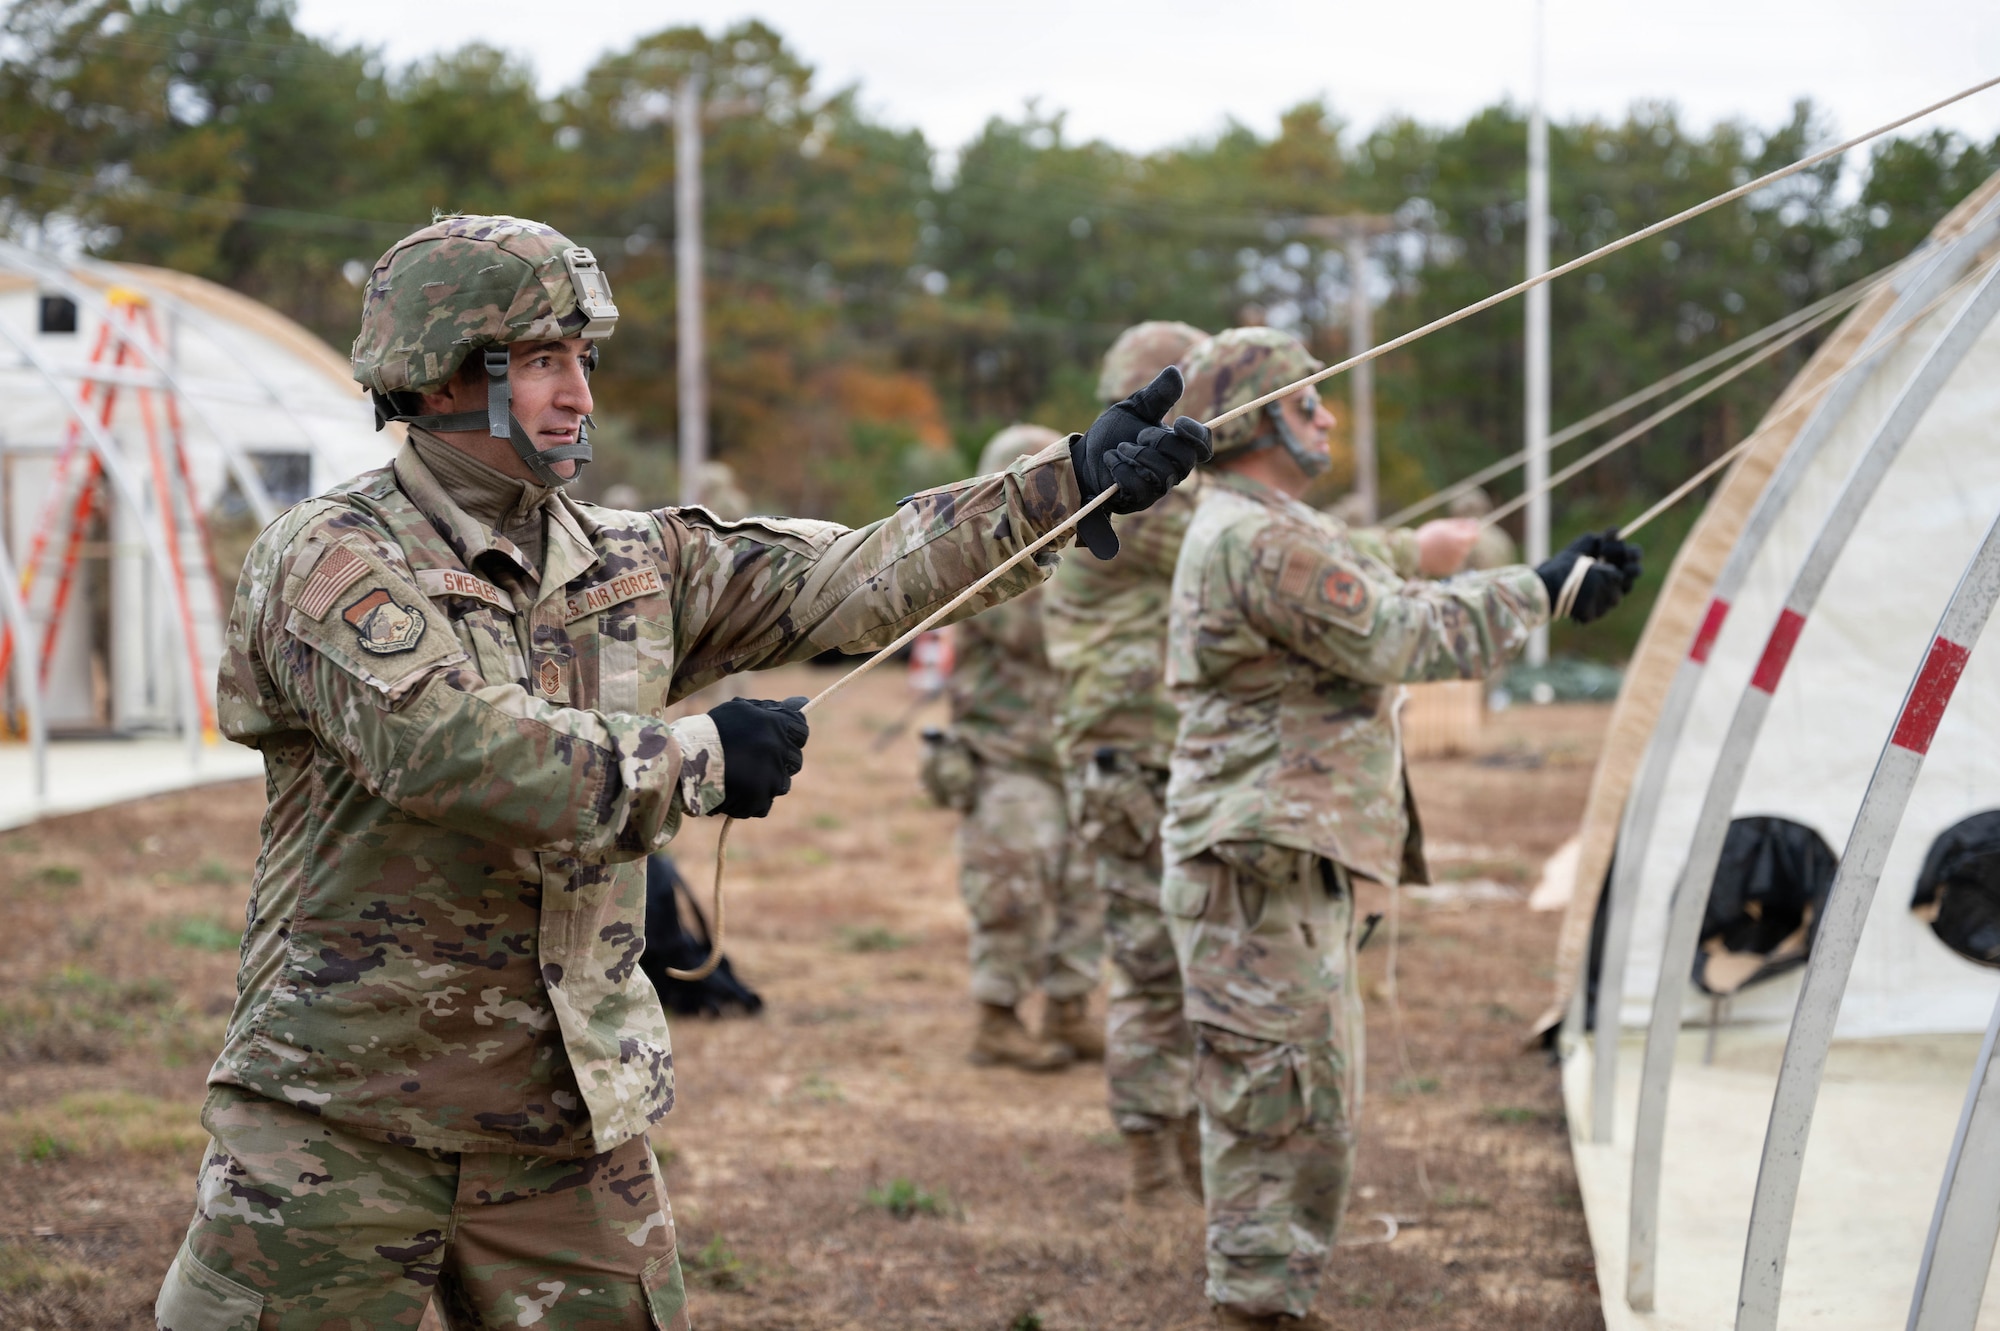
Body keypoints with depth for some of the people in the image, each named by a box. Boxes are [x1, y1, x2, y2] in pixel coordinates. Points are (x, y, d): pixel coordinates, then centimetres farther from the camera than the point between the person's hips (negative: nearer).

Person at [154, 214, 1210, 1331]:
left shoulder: (629, 563, 10)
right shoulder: (331, 559, -10)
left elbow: (853, 580, 4)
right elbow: (450, 748, -24)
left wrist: (1074, 479, -4)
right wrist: (698, 758, -16)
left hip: (571, 1121, 6)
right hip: (346, 1118, -5)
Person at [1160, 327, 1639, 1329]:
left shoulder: (1280, 530, 19)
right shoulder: (1254, 540, -17)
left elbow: (1393, 603, 16)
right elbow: (1397, 638, -19)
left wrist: (1564, 577, 9)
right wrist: (1539, 592, -10)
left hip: (1290, 864, 11)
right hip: (1261, 868, -11)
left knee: (1314, 1096, 17)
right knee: (1286, 1097, -7)